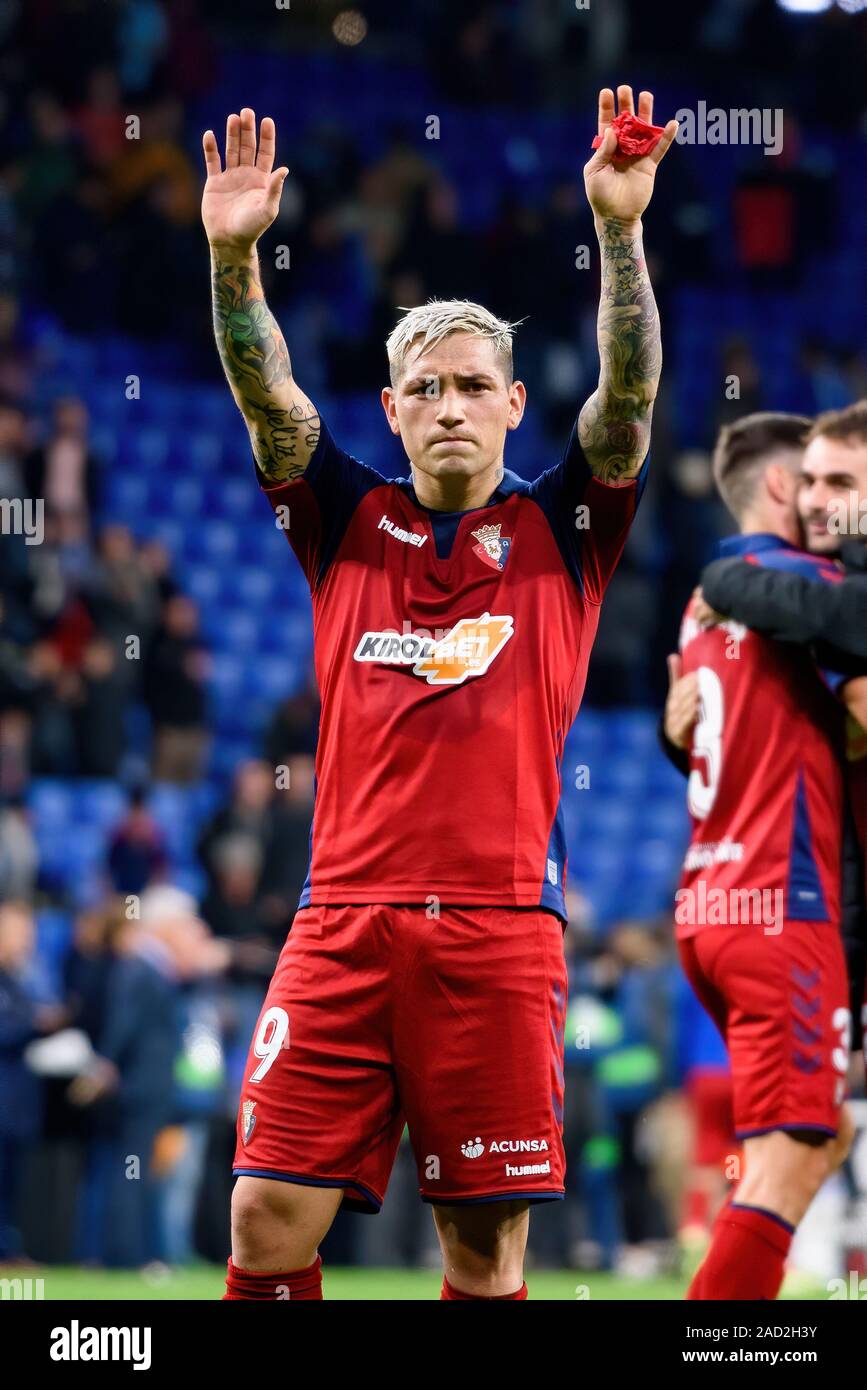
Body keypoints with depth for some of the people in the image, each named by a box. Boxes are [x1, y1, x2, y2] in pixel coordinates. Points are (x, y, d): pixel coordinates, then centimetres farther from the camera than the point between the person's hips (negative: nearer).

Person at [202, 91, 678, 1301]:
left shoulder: (560, 531, 10)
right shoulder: (350, 523, 13)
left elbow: (629, 395, -4)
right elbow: (265, 395, 0)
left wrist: (620, 228, -19)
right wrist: (234, 255, -17)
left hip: (500, 929, -1)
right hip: (345, 918, 1)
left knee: (486, 1249, 0)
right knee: (268, 1217, -6)